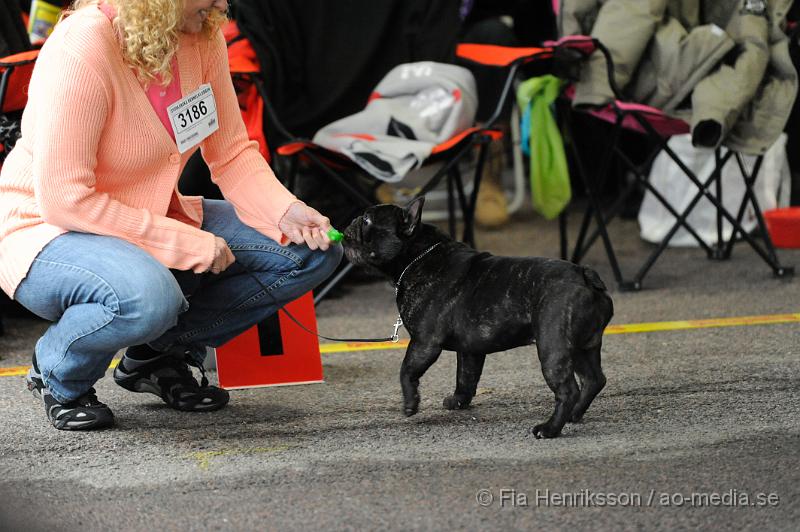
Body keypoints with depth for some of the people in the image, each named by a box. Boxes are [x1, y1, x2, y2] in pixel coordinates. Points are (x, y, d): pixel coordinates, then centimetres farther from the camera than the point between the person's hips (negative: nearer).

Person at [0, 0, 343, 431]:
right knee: (148, 296, -41)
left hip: (157, 219, 8)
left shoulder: (202, 36, -5)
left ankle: (158, 354, 6)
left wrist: (285, 211, -18)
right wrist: (186, 244, -26)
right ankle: (56, 371, -7)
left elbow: (231, 153, 2)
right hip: (48, 231, -8)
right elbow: (65, 200, -27)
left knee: (312, 252, -6)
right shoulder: (81, 48, -27)